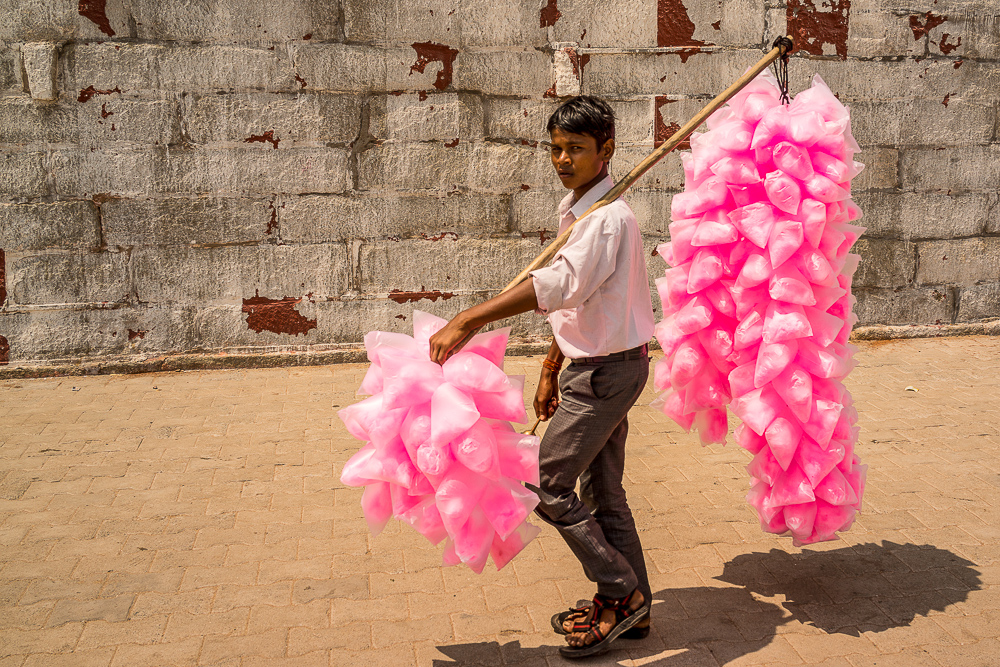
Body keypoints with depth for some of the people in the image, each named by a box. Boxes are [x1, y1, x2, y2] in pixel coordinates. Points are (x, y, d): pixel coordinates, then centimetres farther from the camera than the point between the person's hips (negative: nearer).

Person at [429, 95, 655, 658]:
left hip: (608, 369, -10)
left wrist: (466, 322, -44)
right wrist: (551, 371, 21)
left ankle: (620, 593, 8)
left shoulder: (609, 217, -21)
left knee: (548, 483, -5)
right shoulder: (575, 211, 12)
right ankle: (632, 607, 28)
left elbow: (558, 286, -38)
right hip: (597, 364, 10)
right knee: (602, 489, 16)